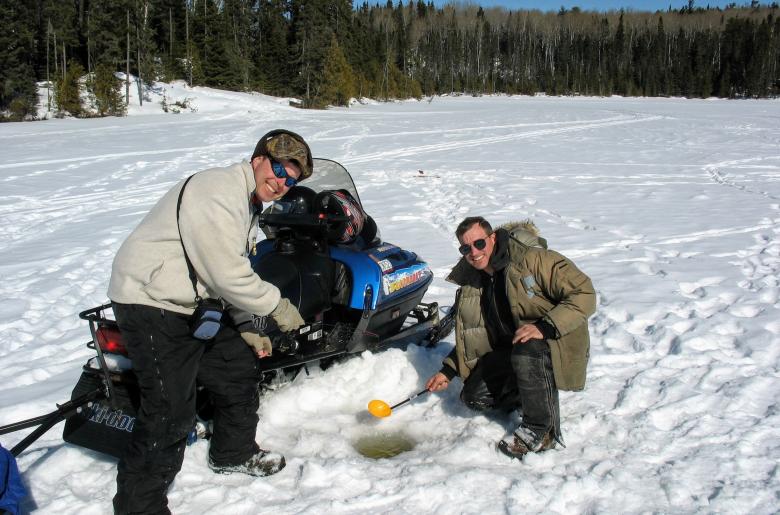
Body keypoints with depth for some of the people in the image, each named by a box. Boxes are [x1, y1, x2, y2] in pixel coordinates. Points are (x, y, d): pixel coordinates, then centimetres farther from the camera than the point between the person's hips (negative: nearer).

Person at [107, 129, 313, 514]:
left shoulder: (248, 203, 12)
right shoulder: (218, 193, -22)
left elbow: (231, 275, 17)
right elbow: (227, 275, -25)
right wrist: (277, 306, -12)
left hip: (193, 305, 11)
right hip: (152, 306, -10)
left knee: (240, 369, 18)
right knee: (171, 413, -10)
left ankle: (233, 453, 40)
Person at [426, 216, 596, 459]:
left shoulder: (533, 259, -20)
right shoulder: (471, 283, 3)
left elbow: (584, 294, -24)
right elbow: (476, 337, 13)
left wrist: (545, 326, -35)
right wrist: (448, 371, 4)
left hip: (559, 344, -7)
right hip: (511, 348, 7)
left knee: (526, 351, -38)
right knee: (474, 396, -6)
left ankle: (542, 431, -16)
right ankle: (537, 392, 17)